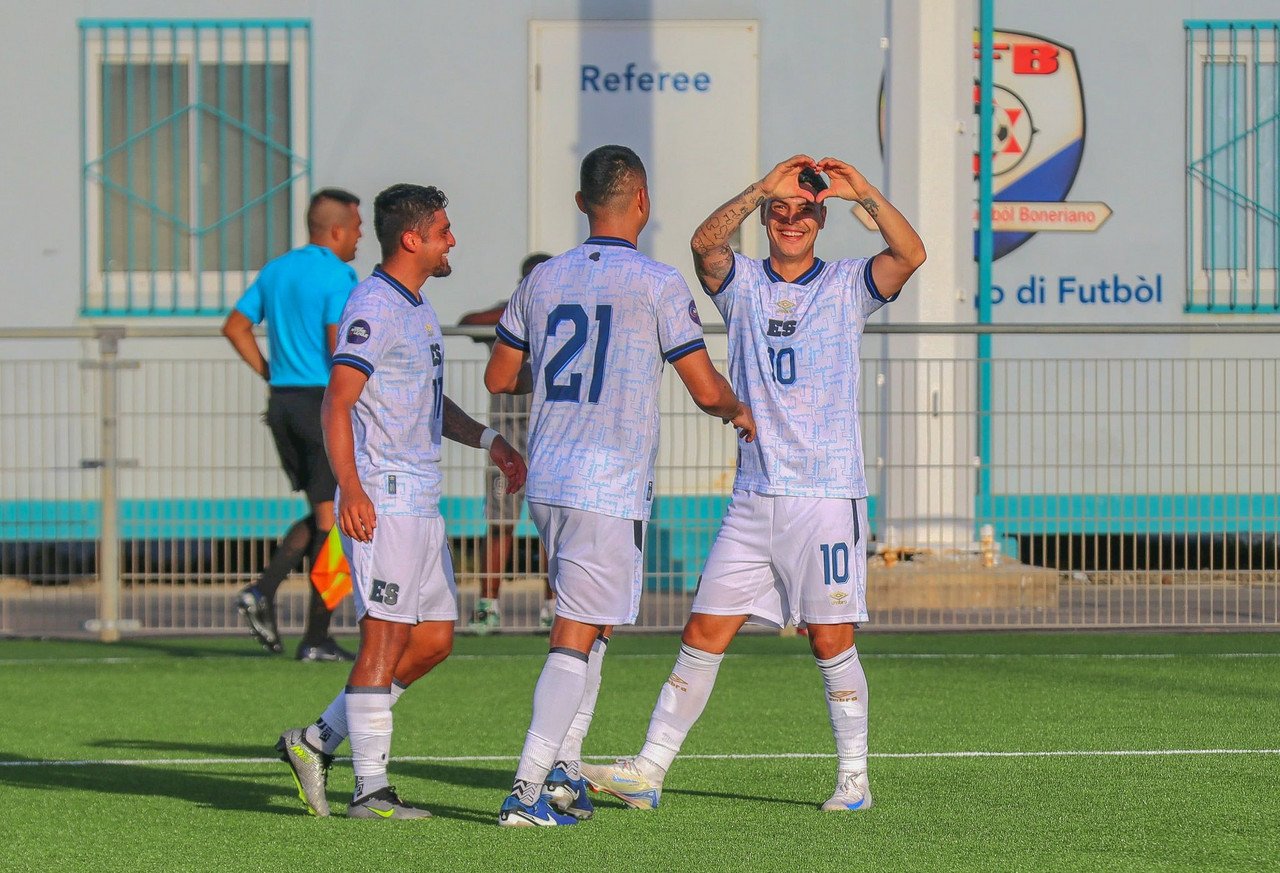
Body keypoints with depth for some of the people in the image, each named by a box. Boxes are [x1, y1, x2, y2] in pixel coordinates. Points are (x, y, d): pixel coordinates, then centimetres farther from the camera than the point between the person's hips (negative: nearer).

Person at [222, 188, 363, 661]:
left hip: (283, 402, 8)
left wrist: (272, 374, 15)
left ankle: (262, 591, 0)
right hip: (325, 403, -8)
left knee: (322, 515, 18)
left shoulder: (276, 270, 12)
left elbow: (235, 327, 13)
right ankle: (316, 638, 0)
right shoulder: (337, 276, -11)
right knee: (331, 520, 0)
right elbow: (340, 347, -20)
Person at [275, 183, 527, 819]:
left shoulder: (418, 308, 19)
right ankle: (370, 789, -7)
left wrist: (486, 439, 20)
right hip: (382, 501, -10)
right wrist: (351, 490, -29)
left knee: (434, 639, 9)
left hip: (421, 504, 10)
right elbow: (337, 404, -19)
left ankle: (318, 741, 14)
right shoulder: (374, 306, -12)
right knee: (385, 639, -9)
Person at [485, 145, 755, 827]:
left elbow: (499, 379, 17)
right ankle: (527, 789, -10)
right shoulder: (657, 285, -8)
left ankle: (564, 769, 17)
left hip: (546, 481, 6)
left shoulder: (541, 281, 8)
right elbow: (706, 390, -5)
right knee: (577, 637, -5)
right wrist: (740, 413, 17)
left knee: (587, 625, 21)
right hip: (611, 488, -6)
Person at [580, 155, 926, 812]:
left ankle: (854, 778, 10)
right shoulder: (741, 284, 7)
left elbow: (910, 254, -14)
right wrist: (763, 188, -26)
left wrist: (865, 194, -28)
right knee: (703, 634, 2)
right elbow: (705, 244, -14)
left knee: (831, 640, -1)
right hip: (754, 497, 2)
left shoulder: (847, 286, 3)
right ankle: (648, 771, 4)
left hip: (827, 493, -2)